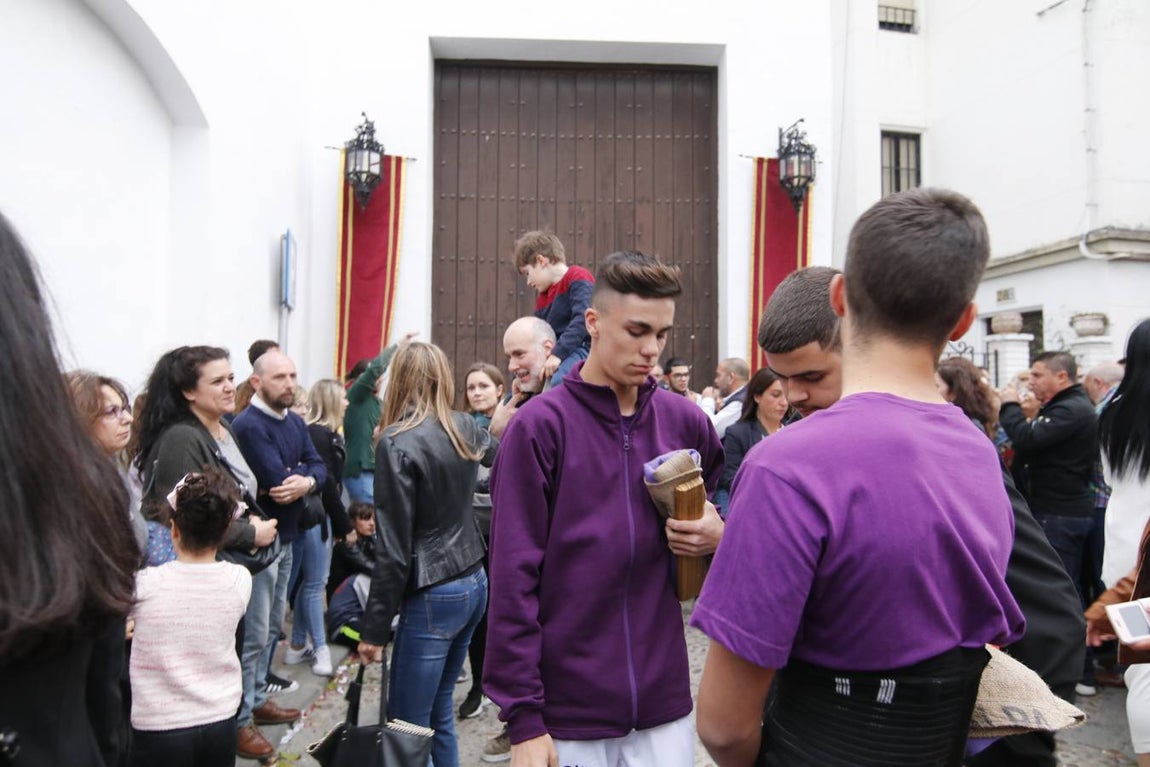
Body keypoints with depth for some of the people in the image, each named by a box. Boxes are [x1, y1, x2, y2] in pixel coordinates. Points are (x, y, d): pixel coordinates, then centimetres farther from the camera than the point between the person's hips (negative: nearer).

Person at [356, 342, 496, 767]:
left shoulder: (398, 443, -14)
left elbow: (394, 548, -16)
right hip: (474, 583, 8)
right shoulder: (465, 427, 4)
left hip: (433, 596, -7)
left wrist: (375, 627, -8)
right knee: (438, 713, 18)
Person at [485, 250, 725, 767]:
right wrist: (523, 721, -12)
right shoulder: (539, 425, -12)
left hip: (664, 704, 4)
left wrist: (720, 535, -7)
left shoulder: (685, 421, 0)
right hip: (567, 714, -3)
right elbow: (513, 580, -12)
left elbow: (724, 501, 16)